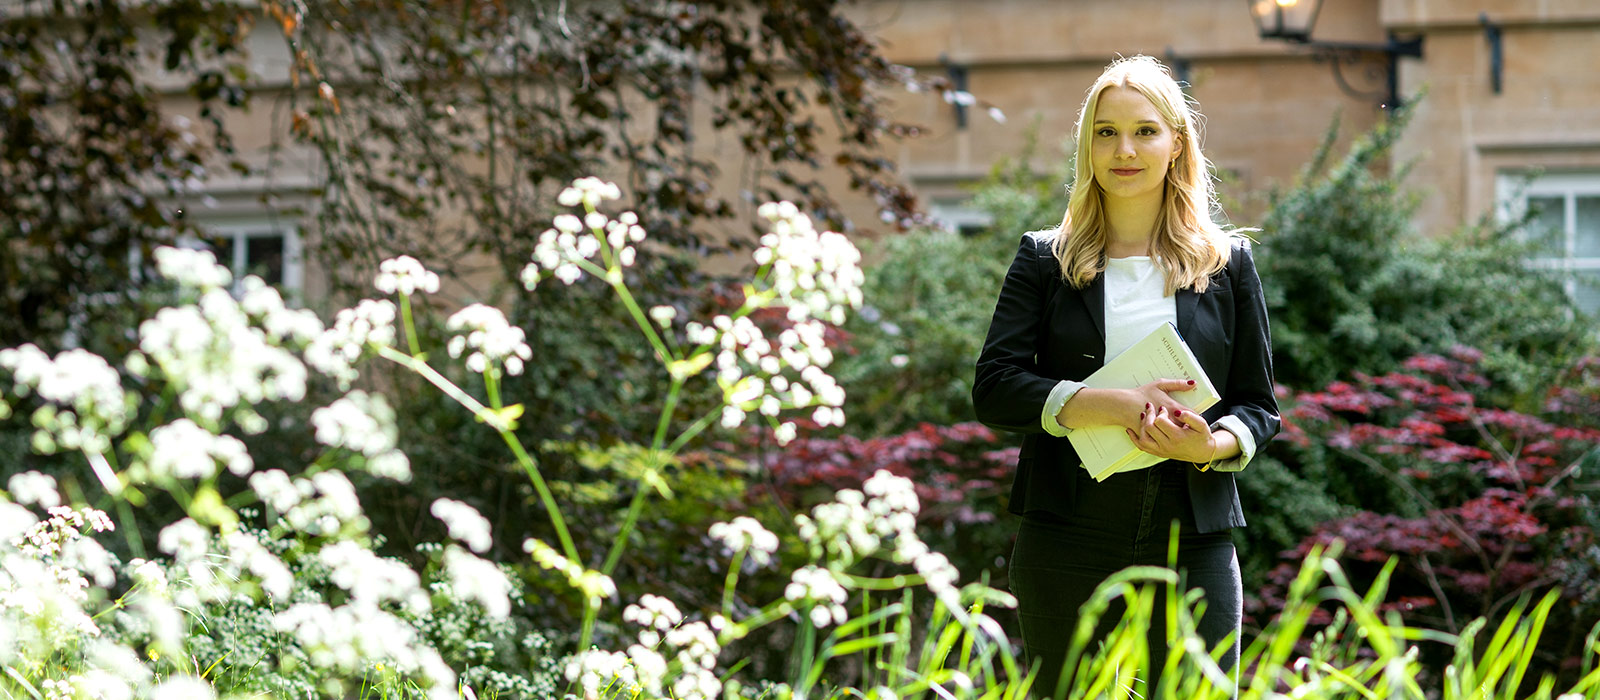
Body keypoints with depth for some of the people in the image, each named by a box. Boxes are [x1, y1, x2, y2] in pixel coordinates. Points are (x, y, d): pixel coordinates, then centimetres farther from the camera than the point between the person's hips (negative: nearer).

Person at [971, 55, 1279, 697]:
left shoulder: (1227, 262, 11)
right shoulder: (1046, 260, 9)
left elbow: (1259, 404, 11)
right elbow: (993, 390, -1)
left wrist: (1216, 445, -13)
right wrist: (1110, 405, -15)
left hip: (1193, 544, 0)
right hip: (1068, 546, 0)